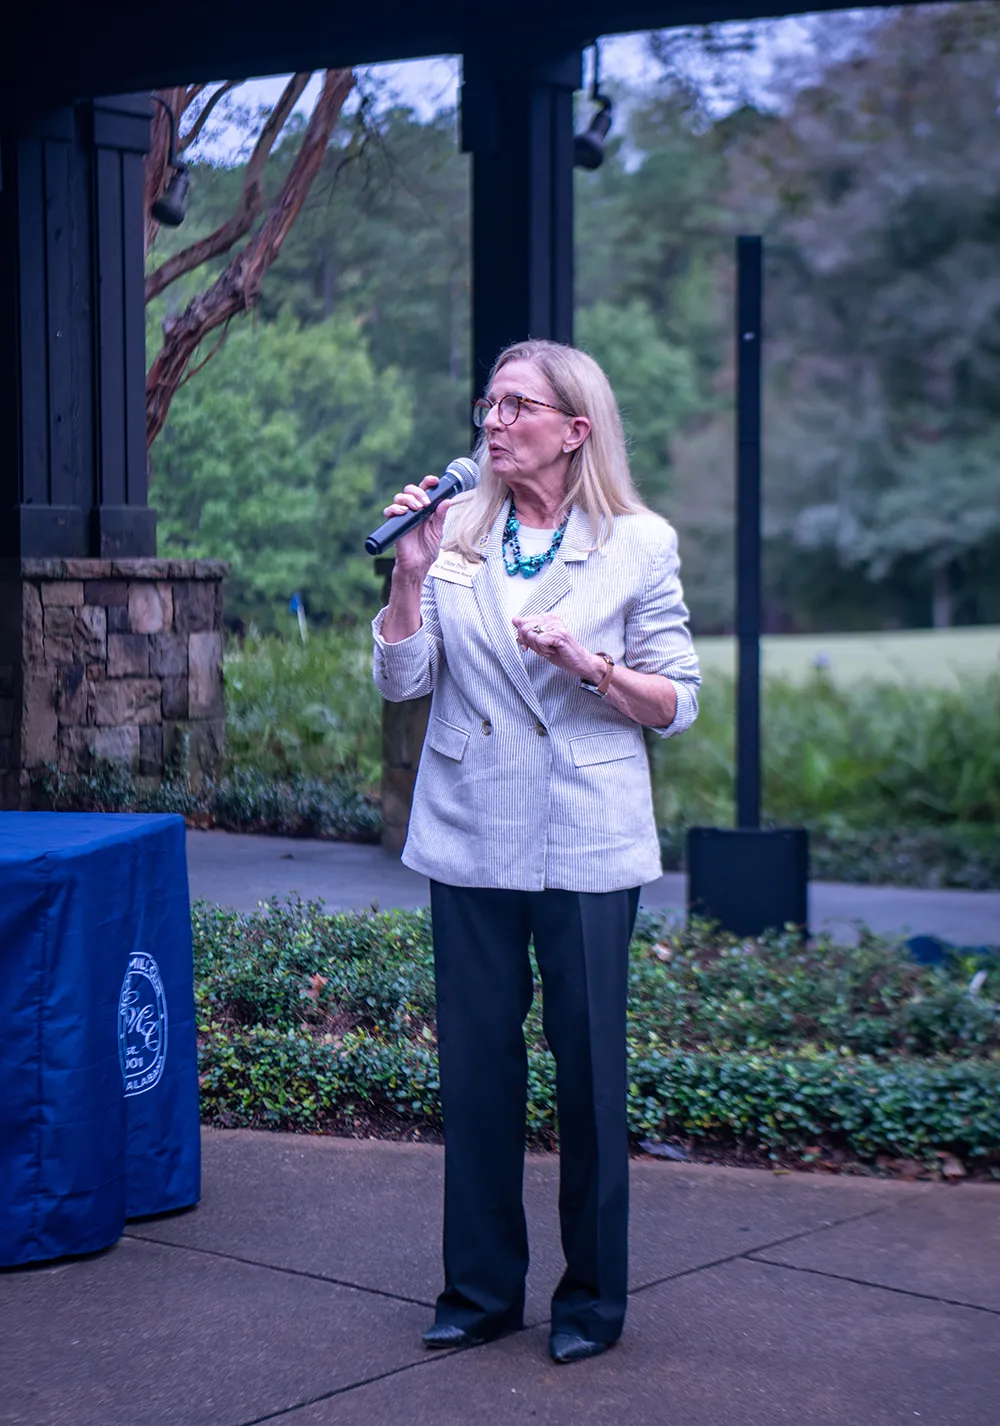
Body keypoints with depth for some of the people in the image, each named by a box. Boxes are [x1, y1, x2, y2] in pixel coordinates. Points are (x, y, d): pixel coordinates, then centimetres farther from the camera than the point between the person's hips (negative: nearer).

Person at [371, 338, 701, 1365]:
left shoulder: (638, 544, -2)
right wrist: (412, 573, -12)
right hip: (470, 842, 3)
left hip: (586, 846, -2)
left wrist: (588, 663, -18)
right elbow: (401, 680, 0)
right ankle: (481, 1288, 22)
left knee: (588, 1069, 4)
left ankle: (591, 1297, 19)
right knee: (475, 1065, 8)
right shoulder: (456, 532, 4)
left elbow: (676, 703, -2)